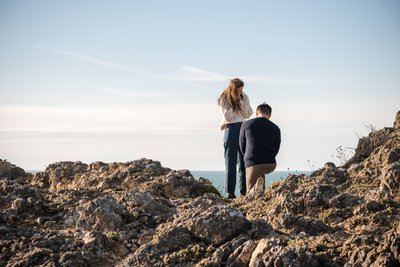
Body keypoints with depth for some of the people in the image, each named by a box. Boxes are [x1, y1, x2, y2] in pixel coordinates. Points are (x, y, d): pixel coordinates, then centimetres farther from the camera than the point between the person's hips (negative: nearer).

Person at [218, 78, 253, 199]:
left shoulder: (244, 97, 10)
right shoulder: (223, 99, 1)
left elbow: (248, 114, 3)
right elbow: (228, 117, -6)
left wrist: (240, 102, -6)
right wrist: (233, 103, -11)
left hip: (244, 129, 3)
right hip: (230, 129, -3)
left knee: (244, 161, 1)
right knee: (230, 161, -1)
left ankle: (245, 191, 2)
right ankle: (230, 192, -1)